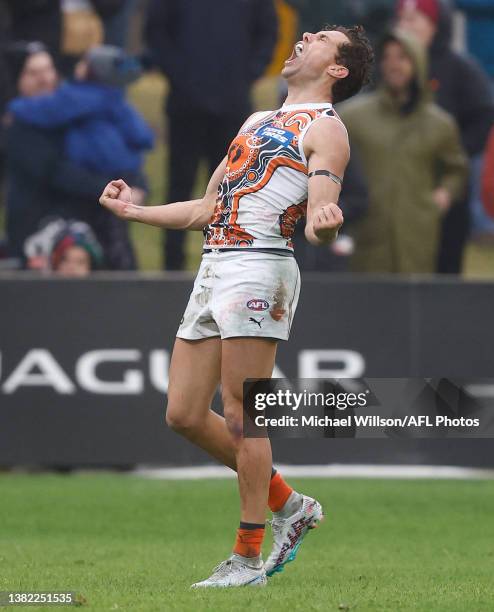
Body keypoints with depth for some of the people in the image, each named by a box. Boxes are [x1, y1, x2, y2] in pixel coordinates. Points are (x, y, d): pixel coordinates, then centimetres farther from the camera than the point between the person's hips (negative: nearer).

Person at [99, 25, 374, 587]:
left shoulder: (324, 128, 0)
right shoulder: (257, 122, 26)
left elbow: (319, 217, -15)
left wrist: (322, 224, -38)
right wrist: (134, 211, 34)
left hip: (258, 269, -9)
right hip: (213, 268, 9)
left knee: (242, 420, -9)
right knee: (184, 415, 6)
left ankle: (248, 559, -4)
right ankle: (288, 505, 18)